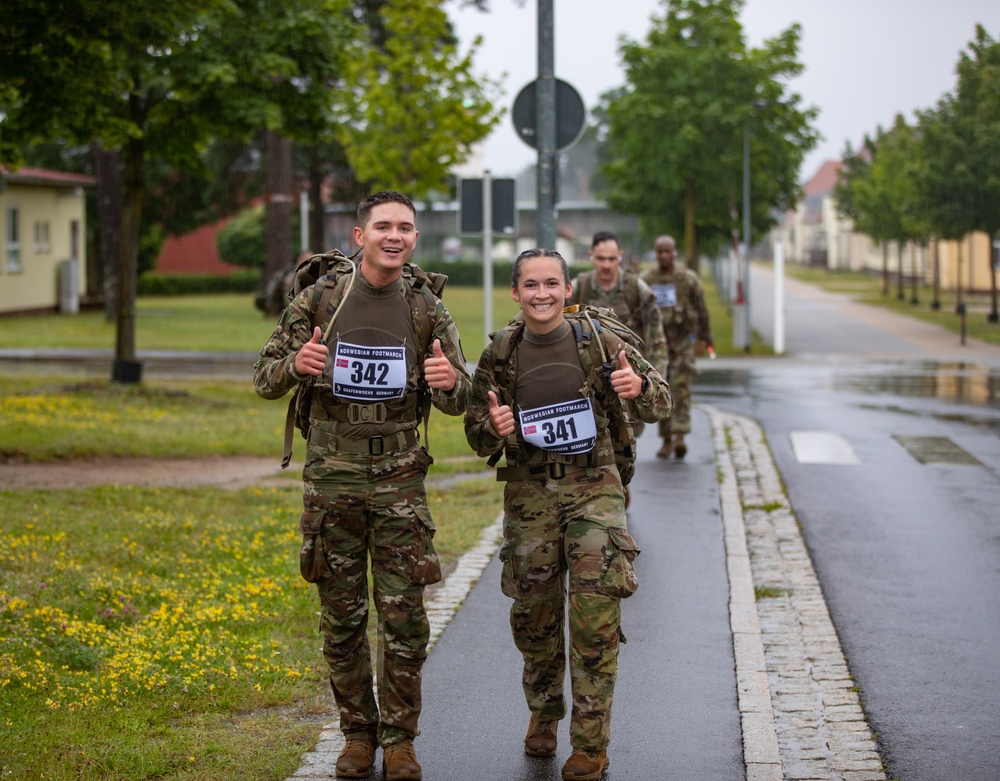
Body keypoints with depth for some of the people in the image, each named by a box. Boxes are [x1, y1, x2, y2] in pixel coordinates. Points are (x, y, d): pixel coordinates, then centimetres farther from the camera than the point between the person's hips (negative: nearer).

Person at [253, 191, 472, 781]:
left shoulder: (427, 311, 1)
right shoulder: (318, 300, -1)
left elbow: (460, 401, 4)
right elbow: (266, 380, 2)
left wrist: (448, 382, -21)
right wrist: (294, 365, -21)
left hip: (399, 478, 0)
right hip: (332, 475, 0)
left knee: (404, 615, 0)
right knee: (342, 614, 6)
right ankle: (358, 733, 20)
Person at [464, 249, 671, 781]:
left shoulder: (599, 342, -2)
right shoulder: (499, 357, 2)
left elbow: (658, 406, 3)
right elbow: (476, 437, 9)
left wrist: (639, 388, -20)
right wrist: (493, 429, -15)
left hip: (593, 487, -2)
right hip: (529, 492, 2)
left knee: (596, 616, -10)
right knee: (534, 613, 7)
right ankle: (544, 713, 33)